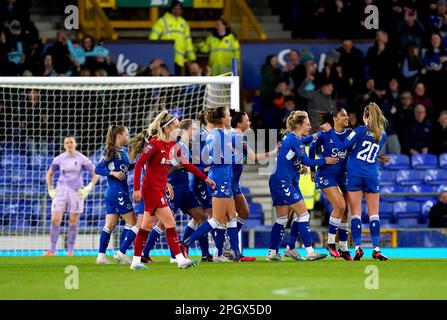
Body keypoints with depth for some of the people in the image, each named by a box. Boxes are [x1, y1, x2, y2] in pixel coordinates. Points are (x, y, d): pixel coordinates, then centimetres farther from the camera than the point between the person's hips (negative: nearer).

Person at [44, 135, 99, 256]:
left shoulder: (82, 159, -4)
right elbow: (49, 174, 18)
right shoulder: (59, 159, 3)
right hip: (61, 191, 2)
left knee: (73, 222, 1)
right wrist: (50, 189, 8)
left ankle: (70, 251, 11)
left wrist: (88, 189, -7)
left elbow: (96, 174, 2)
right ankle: (52, 251, -4)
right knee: (55, 220, -8)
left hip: (77, 192, -2)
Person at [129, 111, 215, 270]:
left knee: (147, 226, 11)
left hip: (160, 190, 9)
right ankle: (181, 260, -11)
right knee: (170, 224, -10)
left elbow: (186, 164, 18)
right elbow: (138, 165, -17)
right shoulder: (155, 144, -16)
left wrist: (205, 178, 17)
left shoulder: (172, 144, 9)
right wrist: (137, 189, -21)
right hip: (152, 190, -9)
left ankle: (136, 261, 16)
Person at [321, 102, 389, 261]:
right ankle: (376, 249, -3)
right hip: (372, 176, 2)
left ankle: (358, 247, -9)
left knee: (356, 213, 0)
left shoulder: (360, 130, -6)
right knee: (374, 214, 5)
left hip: (354, 175, -2)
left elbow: (342, 146, -9)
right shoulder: (383, 135, 7)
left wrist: (330, 130, 2)